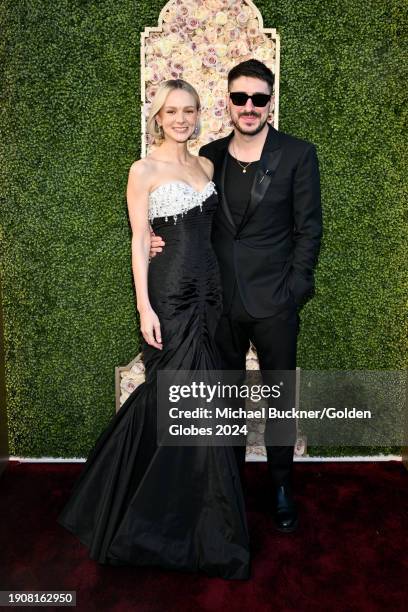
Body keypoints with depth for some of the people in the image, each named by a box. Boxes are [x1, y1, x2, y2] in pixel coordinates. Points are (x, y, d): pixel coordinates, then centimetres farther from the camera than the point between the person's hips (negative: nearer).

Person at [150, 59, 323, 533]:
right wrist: (159, 240, -6)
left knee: (281, 399, 10)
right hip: (221, 301, 3)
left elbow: (309, 229, -4)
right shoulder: (209, 156, 7)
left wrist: (295, 290, -10)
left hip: (274, 303, -3)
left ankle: (281, 487, 30)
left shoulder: (298, 154, -3)